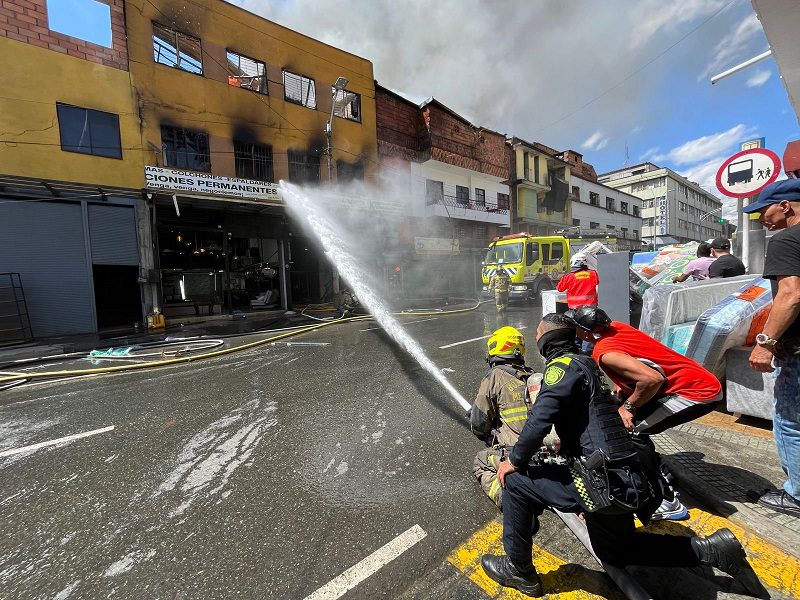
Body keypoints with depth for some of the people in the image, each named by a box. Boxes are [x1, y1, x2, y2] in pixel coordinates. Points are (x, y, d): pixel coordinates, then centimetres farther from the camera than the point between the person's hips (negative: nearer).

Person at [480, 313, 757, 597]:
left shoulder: (563, 365, -16)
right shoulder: (587, 365, 13)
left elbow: (540, 419, -26)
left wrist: (515, 461, -12)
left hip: (606, 484, -10)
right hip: (627, 482, 10)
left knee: (516, 482, -5)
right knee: (615, 552, 33)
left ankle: (518, 570, 10)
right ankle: (708, 549, 27)